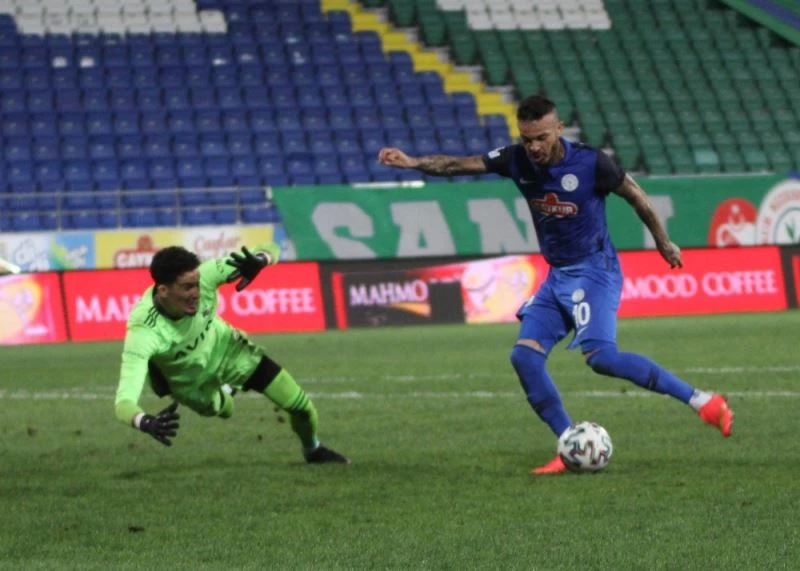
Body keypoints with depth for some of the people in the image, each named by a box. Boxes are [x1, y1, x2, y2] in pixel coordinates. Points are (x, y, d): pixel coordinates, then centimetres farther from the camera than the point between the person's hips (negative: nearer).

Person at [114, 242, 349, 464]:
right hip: (190, 380, -2)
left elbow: (271, 249, -27)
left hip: (224, 346, 2)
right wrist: (146, 423, -75)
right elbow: (124, 401, -51)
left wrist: (259, 259, -53)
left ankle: (313, 450, 40)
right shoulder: (143, 332, -45)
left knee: (301, 406, 5)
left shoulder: (204, 276, -35)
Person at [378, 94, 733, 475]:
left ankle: (702, 402, -20)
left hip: (594, 270, -7)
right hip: (557, 275, 7)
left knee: (600, 355, -25)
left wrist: (664, 244, 8)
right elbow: (460, 165, -6)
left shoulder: (590, 163, -16)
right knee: (524, 355, -6)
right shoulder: (517, 161, -3)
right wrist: (413, 163, -21)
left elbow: (636, 197, -2)